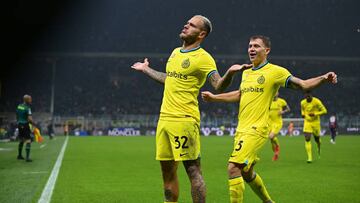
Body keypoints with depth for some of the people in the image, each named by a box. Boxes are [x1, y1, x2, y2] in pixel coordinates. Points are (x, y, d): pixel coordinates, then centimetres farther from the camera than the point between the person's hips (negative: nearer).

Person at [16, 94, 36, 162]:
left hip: (19, 124, 8)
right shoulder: (27, 108, -17)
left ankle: (19, 155, 32)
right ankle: (27, 157, -14)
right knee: (28, 141, -6)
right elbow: (30, 119, -22)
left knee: (21, 140, 20)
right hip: (25, 125, -8)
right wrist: (34, 124, -9)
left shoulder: (19, 106, 6)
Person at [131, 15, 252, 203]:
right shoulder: (175, 52, 16)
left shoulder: (203, 58, -7)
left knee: (192, 169, -6)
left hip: (184, 120, -8)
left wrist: (230, 73, -37)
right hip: (164, 118, 8)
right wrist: (146, 69, 42)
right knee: (167, 170, 11)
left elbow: (219, 85, -17)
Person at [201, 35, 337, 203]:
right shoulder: (246, 73, 16)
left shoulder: (275, 71, -4)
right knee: (246, 172, 18)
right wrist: (213, 97, 33)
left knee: (233, 168, -19)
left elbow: (303, 84, -9)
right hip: (241, 130, 8)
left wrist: (323, 78, -25)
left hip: (256, 129, -8)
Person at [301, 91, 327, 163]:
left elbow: (324, 111, -13)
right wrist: (303, 114, -2)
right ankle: (309, 157, -12)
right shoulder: (303, 102, -3)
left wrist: (315, 114, -24)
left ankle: (319, 148, 50)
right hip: (307, 122, 2)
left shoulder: (317, 101, -16)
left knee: (317, 138, 13)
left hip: (315, 122, -2)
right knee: (307, 139, -13)